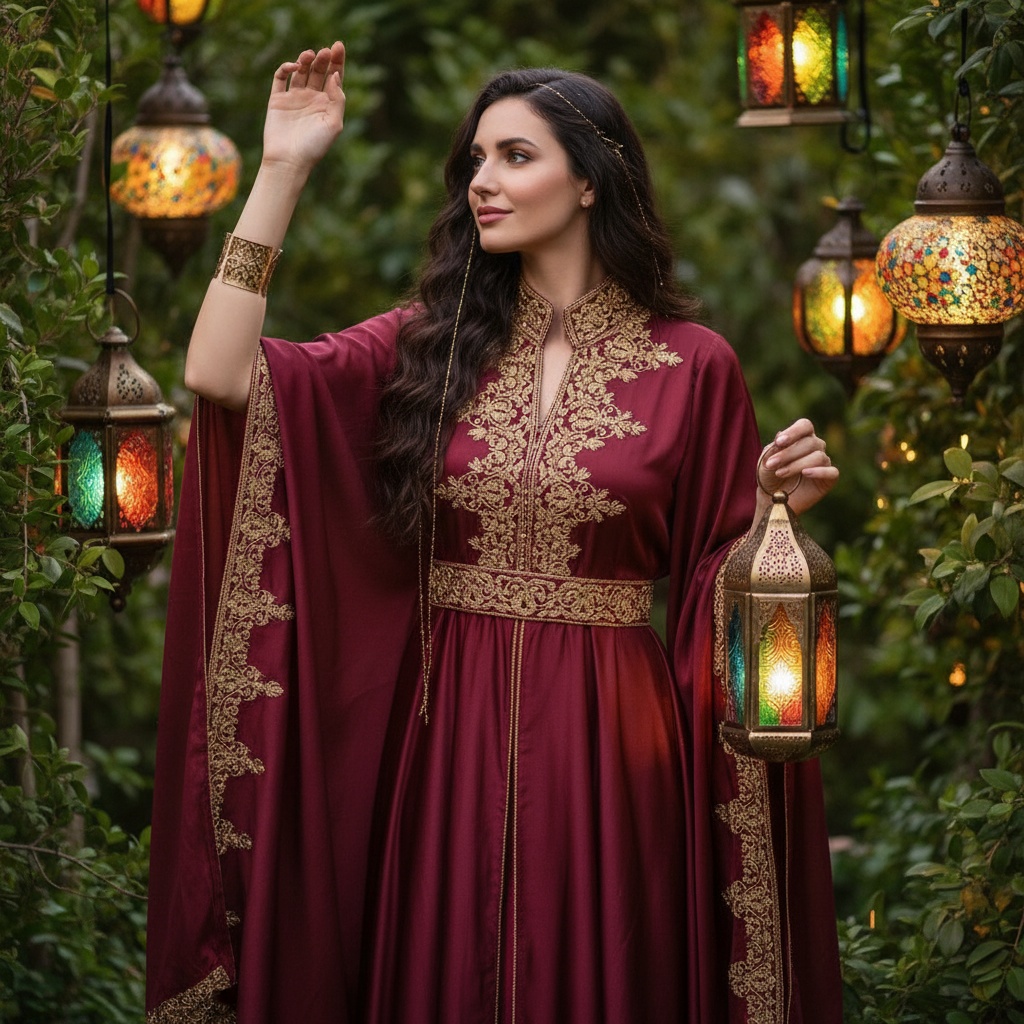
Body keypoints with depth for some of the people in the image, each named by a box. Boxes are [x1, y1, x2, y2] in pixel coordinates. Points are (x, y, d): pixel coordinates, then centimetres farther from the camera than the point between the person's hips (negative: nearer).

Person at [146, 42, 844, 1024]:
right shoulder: (433, 342, 6)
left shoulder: (689, 365, 1)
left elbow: (719, 579, 5)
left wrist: (775, 508, -15)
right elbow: (222, 375, -7)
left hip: (607, 746, -2)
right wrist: (282, 170, -6)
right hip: (448, 738, 2)